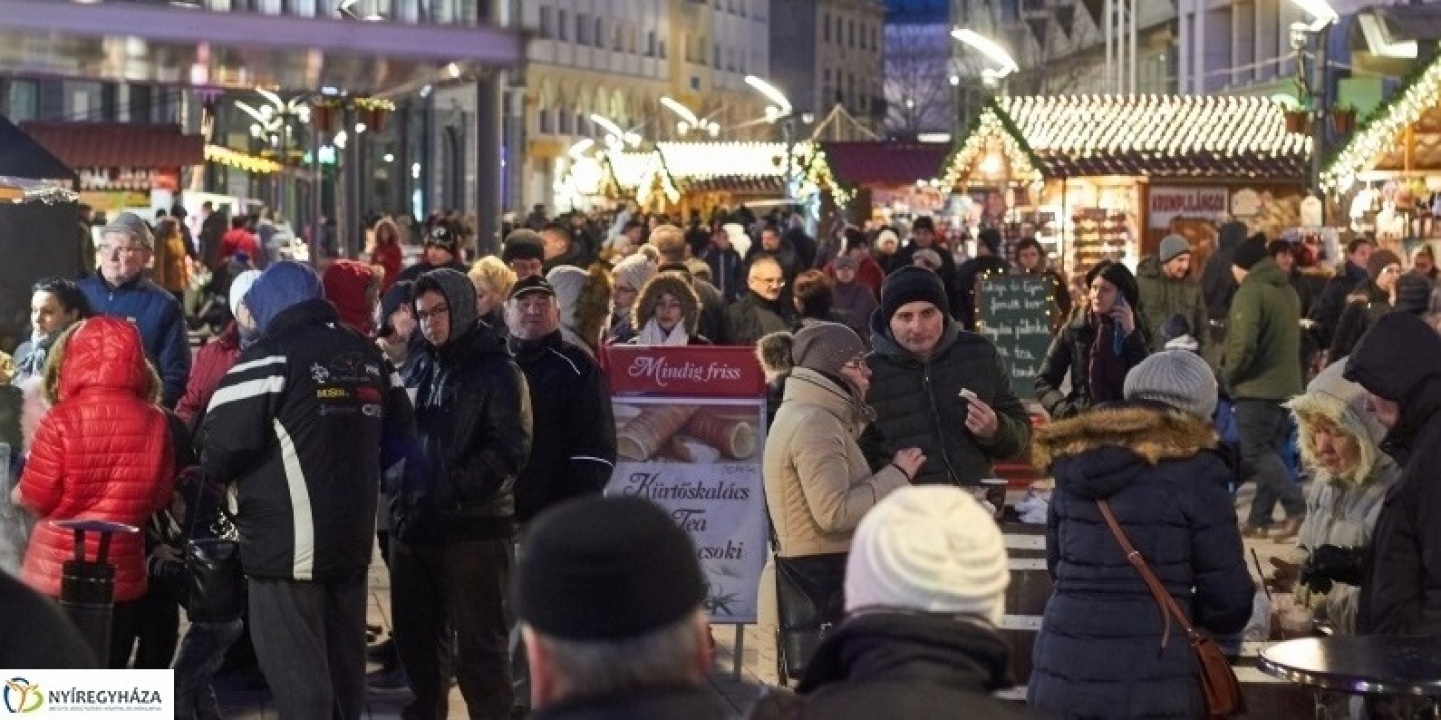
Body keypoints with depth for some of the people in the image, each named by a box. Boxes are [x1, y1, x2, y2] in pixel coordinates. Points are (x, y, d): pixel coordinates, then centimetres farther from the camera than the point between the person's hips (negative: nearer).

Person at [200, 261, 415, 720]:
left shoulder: (270, 357, -10)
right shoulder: (368, 356, 13)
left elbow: (223, 442, -16)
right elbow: (399, 435, 19)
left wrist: (215, 472, 5)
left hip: (287, 544, -7)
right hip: (352, 539, 7)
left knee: (297, 674, -3)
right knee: (345, 668, 17)